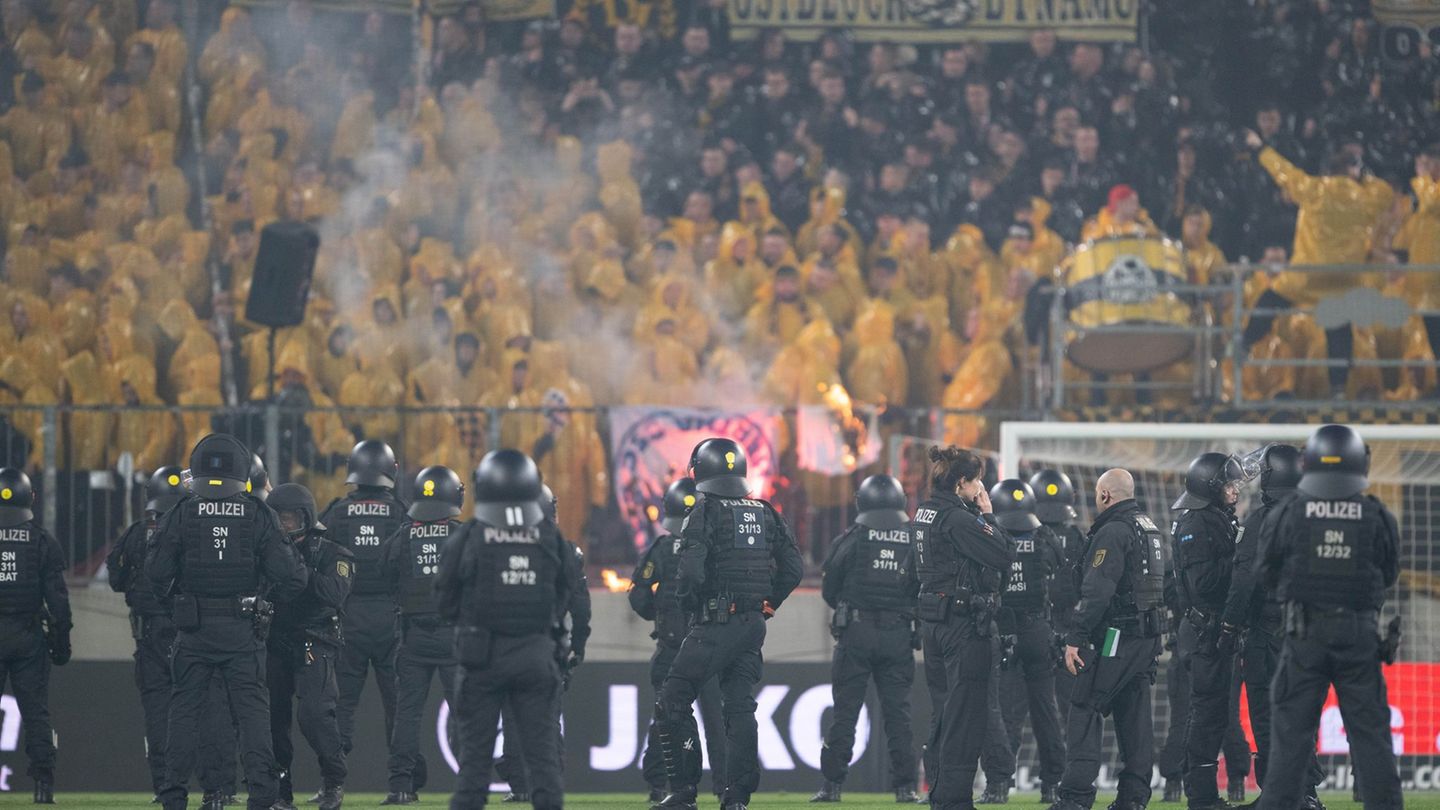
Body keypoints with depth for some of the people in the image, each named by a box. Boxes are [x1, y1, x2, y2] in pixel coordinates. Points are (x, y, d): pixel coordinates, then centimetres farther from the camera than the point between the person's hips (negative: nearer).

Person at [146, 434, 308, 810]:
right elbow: (288, 574, -6)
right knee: (252, 708, 4)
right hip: (243, 628, 0)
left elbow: (156, 572, -5)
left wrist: (170, 596, 17)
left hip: (193, 628, 0)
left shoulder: (180, 515, -4)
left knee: (184, 708, 8)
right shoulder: (260, 516, -2)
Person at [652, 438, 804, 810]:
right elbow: (793, 567, 10)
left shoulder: (706, 512, -9)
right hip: (754, 625, 6)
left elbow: (691, 571, -18)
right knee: (740, 706, 11)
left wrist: (688, 600, 1)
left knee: (673, 703, 0)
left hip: (716, 624, -6)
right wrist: (767, 603, 16)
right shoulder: (765, 513, 11)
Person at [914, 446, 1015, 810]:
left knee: (943, 712, 16)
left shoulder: (924, 514, 10)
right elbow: (1003, 555, -17)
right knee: (966, 714, -4)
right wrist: (988, 514, -9)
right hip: (965, 623, -9)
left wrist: (979, 515, 7)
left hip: (933, 621, 9)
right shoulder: (958, 519, -17)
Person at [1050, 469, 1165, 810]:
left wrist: (1075, 638, -19)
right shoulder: (1152, 529, 16)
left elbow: (1096, 590, -20)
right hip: (1147, 638, 9)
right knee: (1135, 715, 11)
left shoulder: (1112, 532, -14)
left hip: (1115, 637, -9)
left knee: (1084, 712, -6)